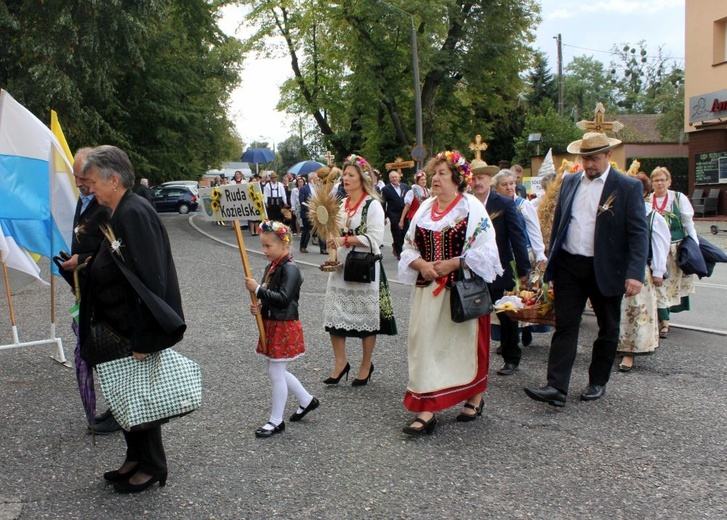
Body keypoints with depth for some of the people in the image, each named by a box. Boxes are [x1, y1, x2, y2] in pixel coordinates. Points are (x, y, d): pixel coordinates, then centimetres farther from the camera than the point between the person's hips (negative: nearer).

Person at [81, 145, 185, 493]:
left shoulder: (134, 214, -22)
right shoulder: (119, 213, 9)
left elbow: (150, 279, -27)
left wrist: (143, 339, -26)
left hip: (139, 329, -9)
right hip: (121, 328, 10)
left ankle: (152, 467, 23)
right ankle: (136, 459, 35)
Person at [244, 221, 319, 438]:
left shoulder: (290, 269, -18)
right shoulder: (272, 267, 9)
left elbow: (283, 298, -28)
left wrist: (257, 289, -27)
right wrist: (259, 308, -1)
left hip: (284, 328, -9)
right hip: (271, 325, 9)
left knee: (276, 373, 0)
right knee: (276, 372, 18)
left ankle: (276, 421, 14)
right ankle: (307, 400, 35)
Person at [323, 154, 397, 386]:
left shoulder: (372, 205, -9)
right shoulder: (342, 203, 12)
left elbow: (374, 238, -18)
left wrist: (345, 240, -20)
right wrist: (333, 238, 0)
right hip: (341, 265, 7)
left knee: (365, 316, 5)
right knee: (334, 314, 4)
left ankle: (366, 365, 20)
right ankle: (340, 362, 18)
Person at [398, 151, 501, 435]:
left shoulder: (473, 208, -6)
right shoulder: (424, 208, 10)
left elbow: (485, 250, -11)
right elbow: (409, 247, 12)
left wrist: (453, 263, -17)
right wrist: (422, 265, -8)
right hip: (428, 290, 5)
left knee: (466, 343, 7)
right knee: (426, 344, 0)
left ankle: (475, 398, 30)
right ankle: (426, 410, 4)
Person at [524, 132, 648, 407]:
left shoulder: (628, 187, -6)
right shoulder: (569, 182, 8)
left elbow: (638, 233, -10)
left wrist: (635, 273, -20)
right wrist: (552, 263, 10)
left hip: (606, 270, -2)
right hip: (569, 266, 3)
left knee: (608, 329, 11)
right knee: (565, 326, -2)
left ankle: (598, 382, 28)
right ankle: (556, 387, -3)